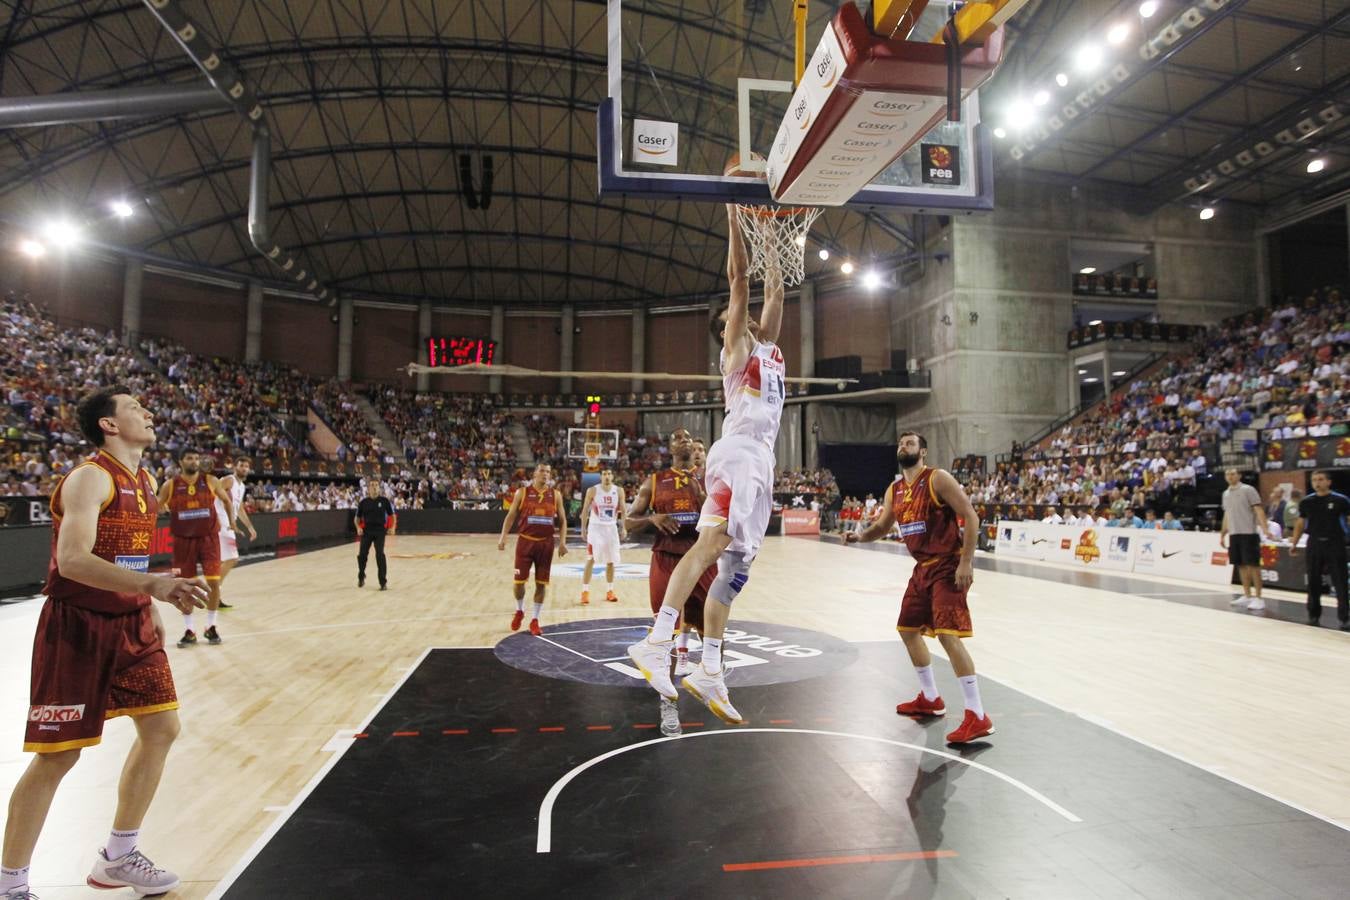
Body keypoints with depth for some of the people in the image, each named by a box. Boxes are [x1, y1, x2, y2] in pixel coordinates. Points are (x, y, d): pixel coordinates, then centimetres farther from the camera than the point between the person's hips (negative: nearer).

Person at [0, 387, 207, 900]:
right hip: (77, 626, -8)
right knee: (58, 755, -1)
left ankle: (117, 857, 26)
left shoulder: (146, 481, 9)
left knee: (161, 728, 9)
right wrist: (152, 584, -42)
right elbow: (72, 559, -31)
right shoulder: (90, 478, -18)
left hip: (130, 622, 8)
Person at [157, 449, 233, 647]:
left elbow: (226, 500, 12)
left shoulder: (210, 481, -2)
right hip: (183, 540, 0)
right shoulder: (170, 485, -3)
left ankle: (211, 627, 11)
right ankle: (189, 631, 16)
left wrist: (232, 523, 11)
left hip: (208, 537, 0)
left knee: (213, 581, -5)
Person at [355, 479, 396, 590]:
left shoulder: (384, 500, -2)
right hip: (366, 531, 2)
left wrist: (392, 527, -8)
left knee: (380, 555, -11)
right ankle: (361, 577, 28)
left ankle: (383, 582, -3)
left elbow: (392, 515, 6)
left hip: (380, 531, -2)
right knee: (362, 555, -1)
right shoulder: (363, 502, 2)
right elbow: (357, 517, 12)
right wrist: (358, 527, -6)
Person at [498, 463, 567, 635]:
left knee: (541, 583, 3)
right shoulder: (522, 492, 0)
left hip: (546, 543, 1)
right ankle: (519, 611, 28)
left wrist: (562, 542, -4)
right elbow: (511, 516, 2)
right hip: (525, 541, -1)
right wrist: (503, 537, -9)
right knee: (518, 581, 0)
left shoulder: (555, 495, 4)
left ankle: (535, 620, 15)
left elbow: (562, 520, 7)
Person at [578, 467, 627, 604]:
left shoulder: (619, 491, -2)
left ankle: (609, 591, 21)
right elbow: (585, 510, -1)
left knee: (611, 561, 8)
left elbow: (622, 510, 3)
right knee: (590, 560, -8)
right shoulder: (592, 490, -7)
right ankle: (585, 592, -3)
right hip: (595, 527, -3)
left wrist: (623, 528, -7)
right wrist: (583, 529, -5)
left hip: (611, 528, 3)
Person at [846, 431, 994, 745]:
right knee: (908, 629, 15)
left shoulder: (938, 479, -13)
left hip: (948, 566, -9)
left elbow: (971, 516, -17)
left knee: (947, 634, -18)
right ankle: (930, 699, 32)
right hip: (923, 567, 9)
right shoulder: (894, 491, 9)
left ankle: (978, 717, -12)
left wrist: (966, 561, -23)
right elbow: (882, 526, 20)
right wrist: (860, 536, -1)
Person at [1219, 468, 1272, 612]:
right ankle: (1247, 596, 16)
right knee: (1242, 566, 9)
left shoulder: (1248, 490, -5)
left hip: (1248, 533, -6)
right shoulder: (1226, 494, 14)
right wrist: (1222, 534, 21)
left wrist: (1265, 528, -23)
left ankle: (1258, 598, -1)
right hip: (1233, 534, 6)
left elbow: (1258, 509, -12)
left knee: (1253, 565, -5)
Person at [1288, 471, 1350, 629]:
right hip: (1314, 544, 3)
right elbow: (1300, 523, 14)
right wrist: (1294, 543, 12)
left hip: (1335, 544, -3)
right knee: (1313, 583, 8)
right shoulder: (1306, 502, 6)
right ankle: (1314, 616, 19)